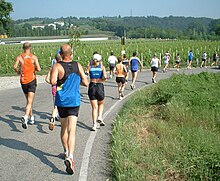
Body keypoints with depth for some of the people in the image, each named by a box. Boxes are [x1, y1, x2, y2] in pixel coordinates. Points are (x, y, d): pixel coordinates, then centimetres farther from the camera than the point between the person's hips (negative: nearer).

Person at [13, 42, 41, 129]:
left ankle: (31, 117, 30)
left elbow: (15, 67, -12)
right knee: (30, 101, -8)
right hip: (32, 80, -3)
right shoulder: (34, 57, -4)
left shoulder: (19, 57, 1)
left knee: (28, 100, 19)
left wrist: (18, 71, 9)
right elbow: (39, 69, -11)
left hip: (23, 81, 3)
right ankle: (25, 117, -29)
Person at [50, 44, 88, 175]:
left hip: (61, 101, 0)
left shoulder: (57, 66, -7)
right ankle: (70, 157, -23)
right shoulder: (78, 66, 0)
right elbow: (86, 83, 2)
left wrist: (58, 83, 0)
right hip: (74, 101, 0)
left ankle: (66, 152, 35)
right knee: (72, 130, -7)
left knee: (64, 128, 20)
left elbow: (52, 81, -22)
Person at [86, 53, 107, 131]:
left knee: (94, 107, 6)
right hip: (100, 86, -1)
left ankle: (94, 124, -2)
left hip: (92, 86, 1)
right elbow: (105, 77, -11)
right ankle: (99, 117, 3)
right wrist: (102, 79, 7)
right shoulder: (102, 67, 2)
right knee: (101, 104, 24)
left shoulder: (89, 67, 5)